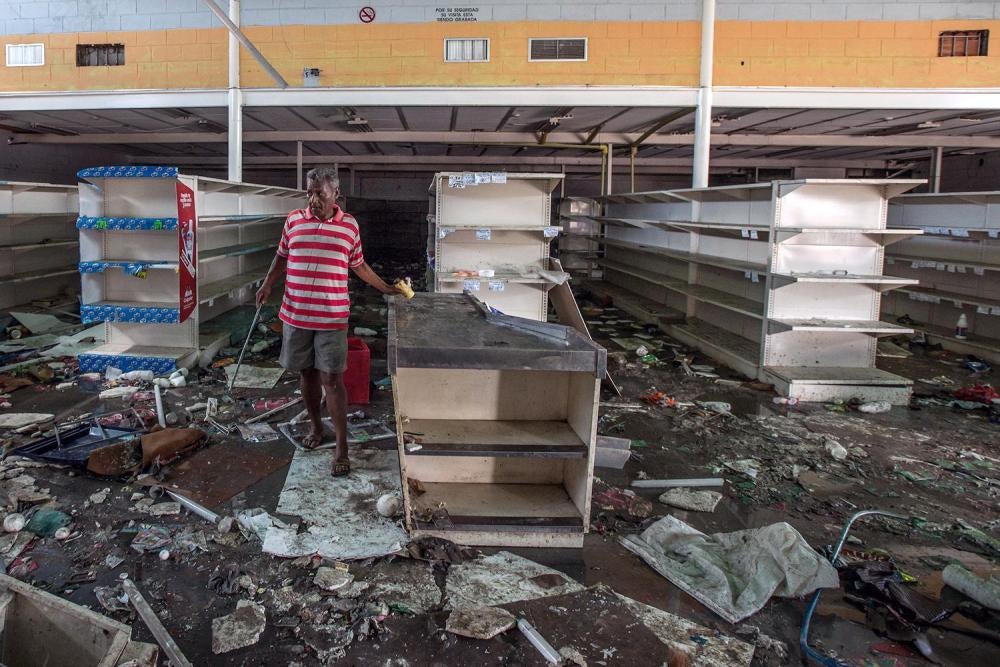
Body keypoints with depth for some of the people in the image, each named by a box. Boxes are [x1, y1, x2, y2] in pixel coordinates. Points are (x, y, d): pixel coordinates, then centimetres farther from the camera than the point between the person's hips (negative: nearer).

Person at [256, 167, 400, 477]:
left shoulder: (350, 225, 1)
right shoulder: (293, 219, 4)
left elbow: (359, 265, 12)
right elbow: (281, 257, 14)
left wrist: (386, 288, 12)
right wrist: (267, 285, 1)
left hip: (332, 317, -2)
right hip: (295, 314, 3)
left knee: (332, 379, -4)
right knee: (306, 373, 13)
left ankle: (341, 447, 2)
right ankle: (316, 428, 33)